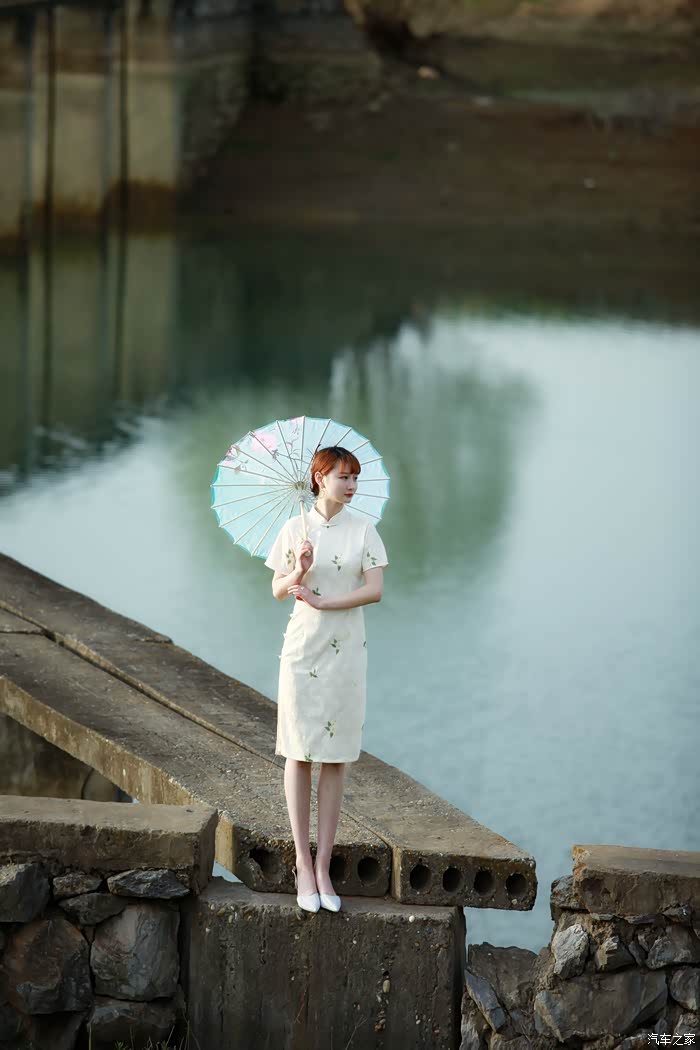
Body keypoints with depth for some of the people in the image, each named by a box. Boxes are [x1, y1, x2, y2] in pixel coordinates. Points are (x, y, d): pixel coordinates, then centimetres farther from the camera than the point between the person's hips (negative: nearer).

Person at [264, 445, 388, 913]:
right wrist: (298, 571, -15)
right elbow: (278, 590, 5)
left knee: (336, 757, 2)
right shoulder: (295, 528, 2)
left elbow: (375, 590, -6)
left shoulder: (364, 528, 2)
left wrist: (323, 602, -13)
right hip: (302, 646, 0)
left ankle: (323, 866, 6)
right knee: (300, 754, 0)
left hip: (346, 650, 0)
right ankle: (304, 866, 6)